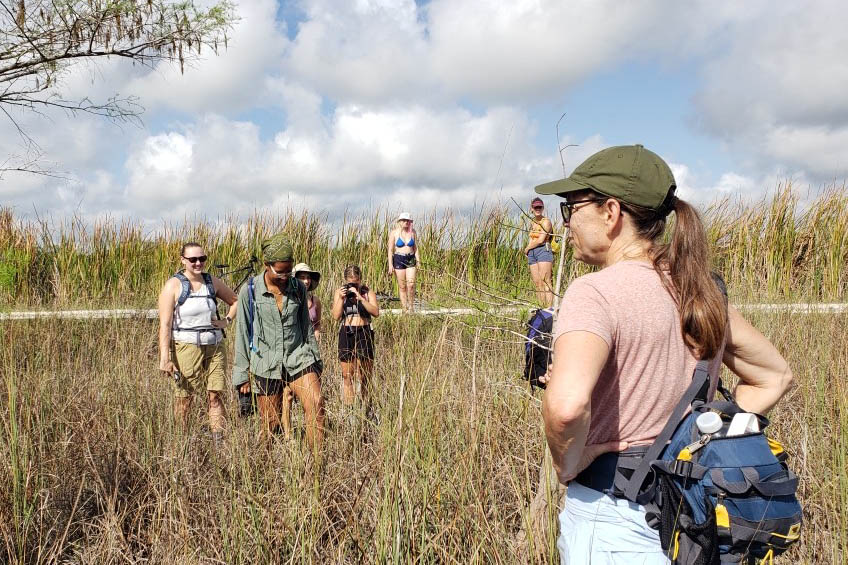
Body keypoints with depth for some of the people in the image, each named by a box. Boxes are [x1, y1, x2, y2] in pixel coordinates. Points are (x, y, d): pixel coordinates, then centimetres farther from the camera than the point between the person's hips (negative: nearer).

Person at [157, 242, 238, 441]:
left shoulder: (212, 282, 8)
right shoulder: (173, 285, -4)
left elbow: (235, 301, 24)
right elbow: (165, 324, -9)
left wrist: (227, 320, 6)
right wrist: (165, 358, -15)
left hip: (214, 346, 4)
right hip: (186, 347, -4)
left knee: (215, 395, 1)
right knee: (184, 398, 2)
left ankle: (219, 440, 5)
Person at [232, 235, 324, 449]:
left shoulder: (298, 288, 3)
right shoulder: (250, 291, -5)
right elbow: (243, 334, 0)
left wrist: (315, 362, 15)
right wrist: (242, 375, 1)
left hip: (298, 357, 2)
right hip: (266, 363, -2)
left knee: (316, 404, -19)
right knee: (270, 425, 4)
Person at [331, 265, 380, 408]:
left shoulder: (368, 293, 3)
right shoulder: (340, 293, 7)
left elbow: (376, 312, -12)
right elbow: (336, 316, -1)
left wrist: (360, 297, -19)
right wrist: (341, 298, -11)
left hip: (364, 333, -1)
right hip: (346, 333, 1)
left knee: (364, 375, 3)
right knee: (347, 375, 2)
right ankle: (348, 407, 8)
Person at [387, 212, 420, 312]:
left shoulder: (413, 232, 7)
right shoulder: (394, 233, -1)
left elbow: (416, 248, 12)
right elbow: (390, 250, -1)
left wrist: (418, 262, 6)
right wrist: (390, 265, -6)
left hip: (411, 259, 2)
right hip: (398, 260, -2)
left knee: (411, 284, -10)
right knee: (402, 286, 2)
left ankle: (411, 306, 8)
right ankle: (404, 309, 9)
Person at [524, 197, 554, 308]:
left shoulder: (546, 222, -4)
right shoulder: (532, 222, 19)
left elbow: (540, 240, -11)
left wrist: (527, 248, 0)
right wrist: (528, 249, 0)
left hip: (543, 250, -7)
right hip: (532, 253, 7)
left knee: (545, 282, -14)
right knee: (537, 283, 3)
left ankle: (549, 309, -18)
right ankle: (542, 308, 5)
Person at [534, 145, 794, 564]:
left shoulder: (595, 293, -20)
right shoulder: (700, 289, 3)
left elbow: (566, 404, -37)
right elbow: (774, 377, 16)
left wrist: (568, 465, -17)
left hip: (615, 517, -7)